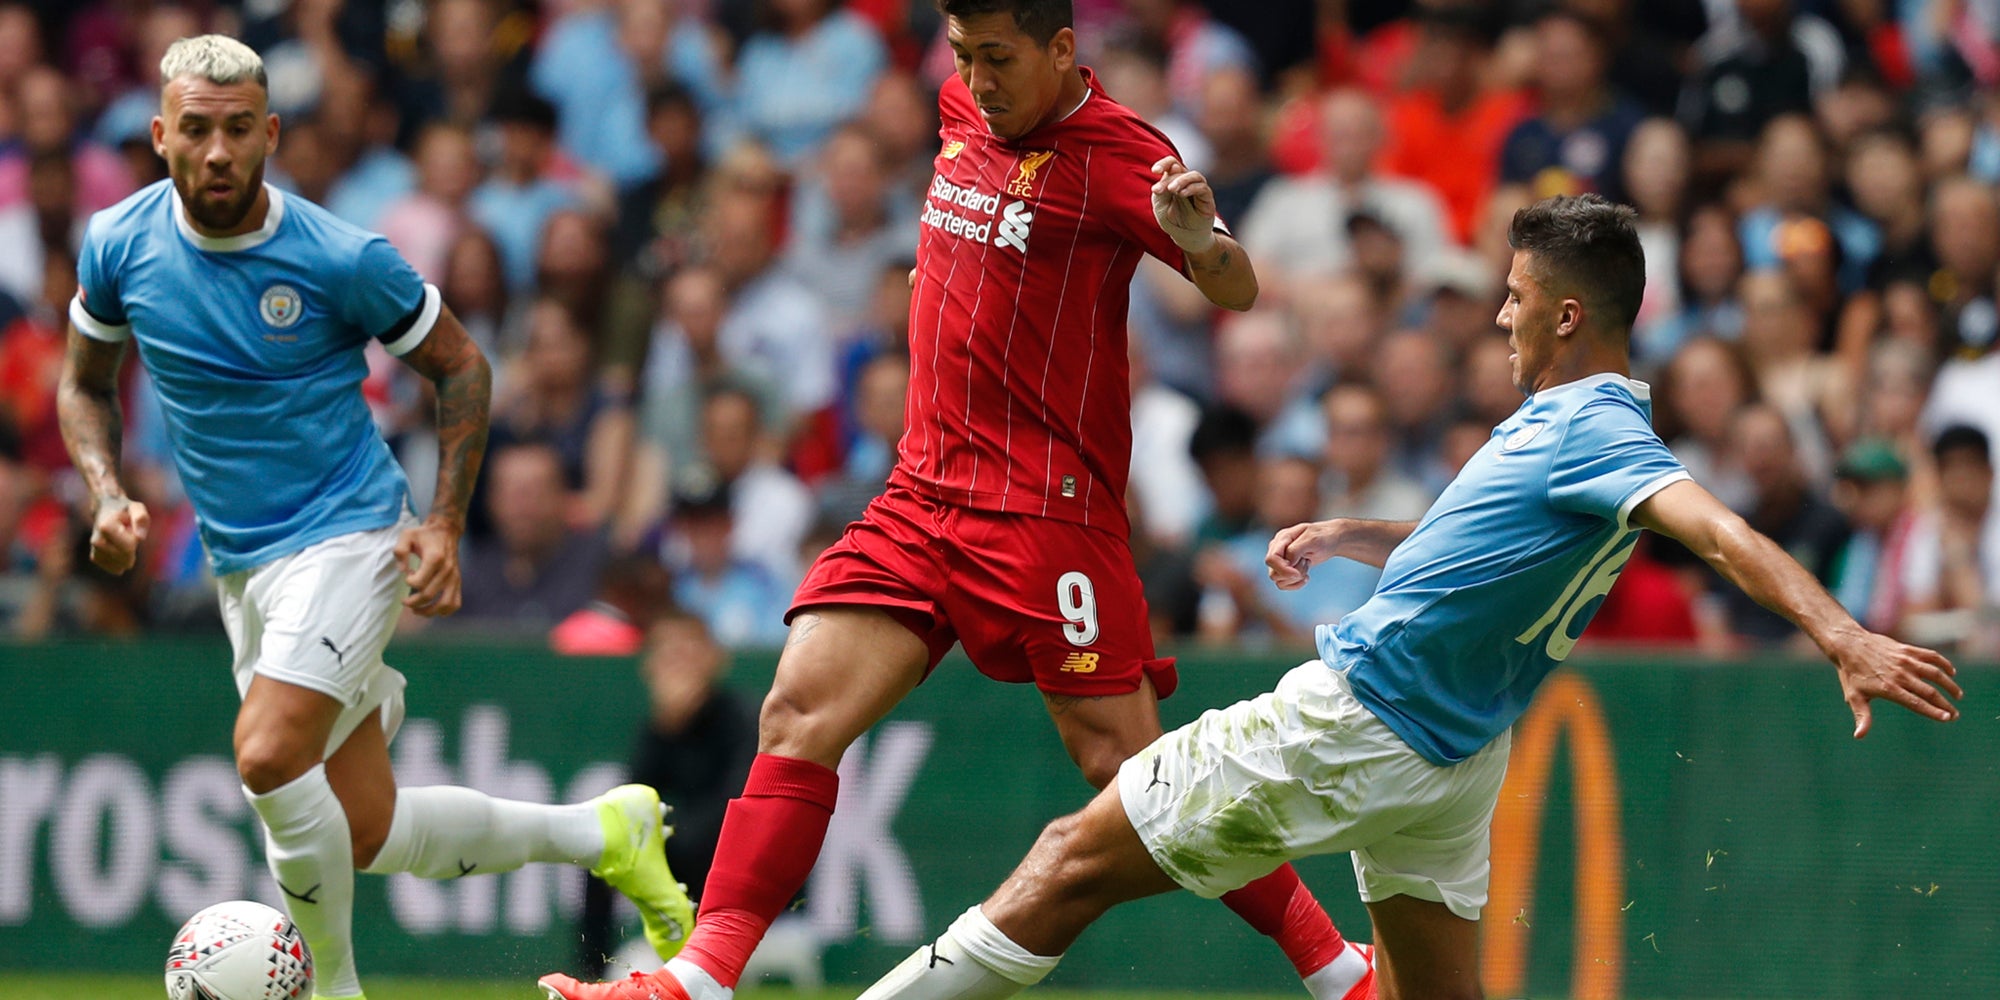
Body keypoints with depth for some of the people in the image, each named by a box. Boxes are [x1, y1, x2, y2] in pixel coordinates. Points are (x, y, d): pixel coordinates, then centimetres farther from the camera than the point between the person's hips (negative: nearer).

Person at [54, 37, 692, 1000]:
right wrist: (107, 495, -4)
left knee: (269, 757, -28)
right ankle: (601, 832, 26)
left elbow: (459, 366, 0)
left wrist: (444, 524, -9)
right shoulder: (118, 245, -4)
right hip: (240, 566, 5)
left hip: (347, 535, -5)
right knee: (365, 833, 4)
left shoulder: (343, 260, -15)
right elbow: (86, 381, 14)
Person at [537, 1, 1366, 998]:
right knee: (798, 712, -7)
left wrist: (1198, 235, -40)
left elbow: (1237, 292, -18)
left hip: (1048, 512, -6)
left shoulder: (1114, 151, -11)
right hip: (922, 495, 6)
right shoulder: (966, 110, 9)